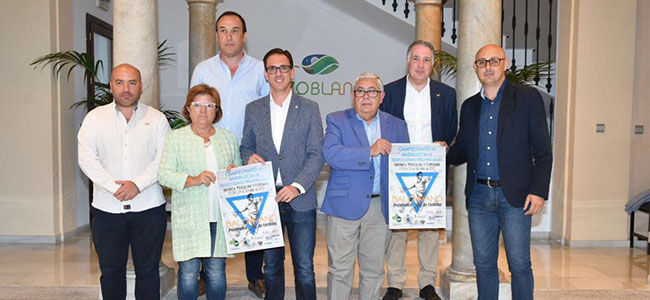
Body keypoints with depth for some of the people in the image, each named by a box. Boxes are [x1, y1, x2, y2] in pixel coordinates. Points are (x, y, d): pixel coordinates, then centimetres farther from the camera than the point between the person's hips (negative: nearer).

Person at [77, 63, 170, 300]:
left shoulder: (156, 118, 5)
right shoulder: (95, 118, 7)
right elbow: (87, 159, -3)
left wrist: (138, 184, -16)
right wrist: (115, 187, -14)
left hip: (149, 208, -1)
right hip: (107, 208, 1)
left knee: (148, 271, 7)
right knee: (111, 271, 11)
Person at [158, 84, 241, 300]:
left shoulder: (229, 138, 13)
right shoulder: (176, 138, 4)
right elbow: (164, 174, -4)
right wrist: (193, 180, -18)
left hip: (221, 217, 2)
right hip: (189, 217, -2)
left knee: (217, 272, 8)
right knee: (188, 272, 2)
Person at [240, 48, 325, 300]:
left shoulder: (309, 109, 1)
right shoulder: (253, 109, 8)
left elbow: (316, 154, -4)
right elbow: (245, 145, 15)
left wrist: (297, 187, -16)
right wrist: (249, 156, -9)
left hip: (300, 200, -2)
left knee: (304, 268, 2)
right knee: (271, 267, 15)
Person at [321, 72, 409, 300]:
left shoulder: (397, 126, 11)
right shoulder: (337, 121, 1)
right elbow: (331, 153, -16)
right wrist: (370, 151, -20)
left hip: (380, 207, 3)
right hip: (345, 205, -3)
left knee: (373, 270, 13)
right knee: (340, 269, 4)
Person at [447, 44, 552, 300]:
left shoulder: (527, 97, 1)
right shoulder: (469, 106, 14)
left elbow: (543, 150, -3)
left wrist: (539, 191, -11)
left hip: (515, 196, -4)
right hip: (479, 196, 4)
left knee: (519, 264, 2)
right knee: (483, 263, 11)